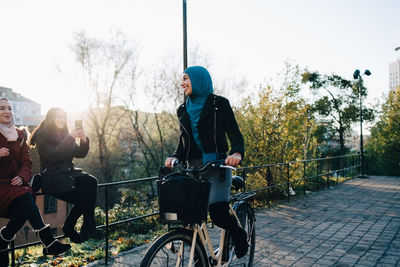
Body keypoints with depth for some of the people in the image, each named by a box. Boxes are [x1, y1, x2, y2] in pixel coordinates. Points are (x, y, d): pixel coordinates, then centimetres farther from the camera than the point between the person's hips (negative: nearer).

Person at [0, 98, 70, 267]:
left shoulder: (19, 135, 16)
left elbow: (26, 162, 10)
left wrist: (21, 177, -10)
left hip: (14, 183, 5)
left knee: (24, 206, -28)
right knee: (25, 199, -30)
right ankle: (48, 243, -27)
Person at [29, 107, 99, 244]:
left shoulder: (65, 135, 17)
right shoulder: (42, 136, -1)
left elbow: (81, 154, 11)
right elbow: (53, 156, -17)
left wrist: (84, 140, -8)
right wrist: (70, 138, -22)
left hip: (69, 174, 6)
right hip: (52, 178, -6)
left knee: (91, 182, -24)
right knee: (82, 197, -25)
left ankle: (89, 226, -21)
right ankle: (68, 228, -1)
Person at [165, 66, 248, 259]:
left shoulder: (219, 104, 1)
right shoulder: (183, 110, 16)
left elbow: (234, 133, -3)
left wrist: (237, 153, -23)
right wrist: (175, 157, -1)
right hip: (193, 167, 5)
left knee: (218, 212, -19)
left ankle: (239, 233, 14)